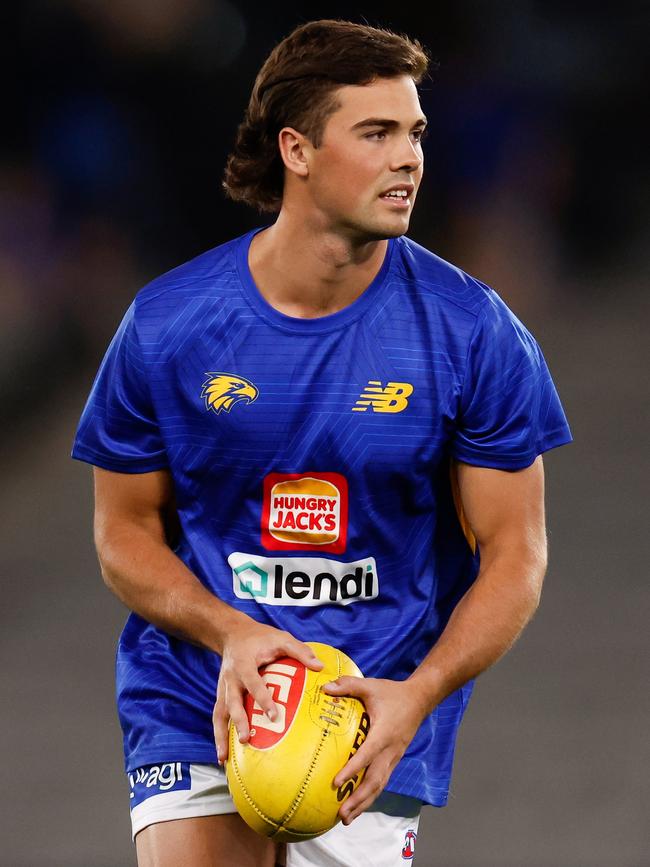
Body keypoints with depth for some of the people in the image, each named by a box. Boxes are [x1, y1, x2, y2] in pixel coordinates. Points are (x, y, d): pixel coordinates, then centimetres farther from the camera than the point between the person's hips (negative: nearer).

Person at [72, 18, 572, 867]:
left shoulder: (471, 333, -7)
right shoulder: (167, 324, -5)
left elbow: (514, 553, -3)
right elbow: (126, 532, 4)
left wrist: (417, 695, -20)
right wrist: (232, 634, -16)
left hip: (381, 704, 0)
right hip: (196, 700, 0)